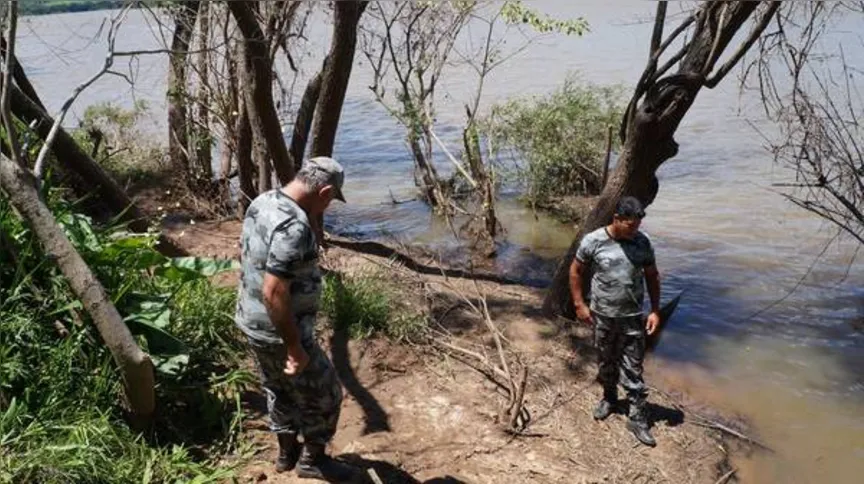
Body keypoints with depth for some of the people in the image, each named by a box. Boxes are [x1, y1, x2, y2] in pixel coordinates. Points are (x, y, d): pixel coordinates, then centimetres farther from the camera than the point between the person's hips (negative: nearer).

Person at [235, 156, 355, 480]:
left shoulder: (262, 202, 1)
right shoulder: (294, 226, -30)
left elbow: (245, 255, 15)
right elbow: (274, 293, -32)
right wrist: (295, 348, -23)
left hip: (252, 321, 9)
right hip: (278, 332, -9)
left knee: (280, 390, 27)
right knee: (323, 395, 12)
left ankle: (287, 452, 45)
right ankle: (313, 460, 31)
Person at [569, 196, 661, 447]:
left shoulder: (642, 242, -6)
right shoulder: (593, 241, -13)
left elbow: (652, 277, 4)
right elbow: (576, 271, -1)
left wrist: (655, 311, 0)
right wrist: (579, 304, -4)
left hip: (633, 317, 1)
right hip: (603, 316, 0)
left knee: (633, 370, 4)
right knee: (607, 362, 18)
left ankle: (637, 418, 13)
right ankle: (609, 397, 43)